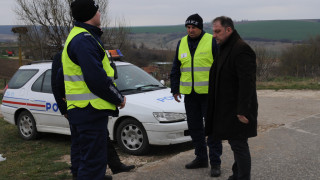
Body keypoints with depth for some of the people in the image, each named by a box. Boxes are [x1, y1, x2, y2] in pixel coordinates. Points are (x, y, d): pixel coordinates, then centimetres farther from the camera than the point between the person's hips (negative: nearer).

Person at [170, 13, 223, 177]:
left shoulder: (212, 41, -4)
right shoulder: (182, 43, 11)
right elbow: (176, 68, 18)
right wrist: (175, 88, 13)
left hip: (209, 93, -5)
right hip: (190, 94, 6)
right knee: (194, 127, 11)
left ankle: (215, 162, 2)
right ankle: (201, 158, 24)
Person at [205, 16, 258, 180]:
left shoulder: (241, 50, -18)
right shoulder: (224, 48, 14)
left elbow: (247, 83, -23)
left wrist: (243, 111, -25)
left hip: (237, 109, -10)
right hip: (227, 108, 10)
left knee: (239, 145, -3)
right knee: (236, 143, 19)